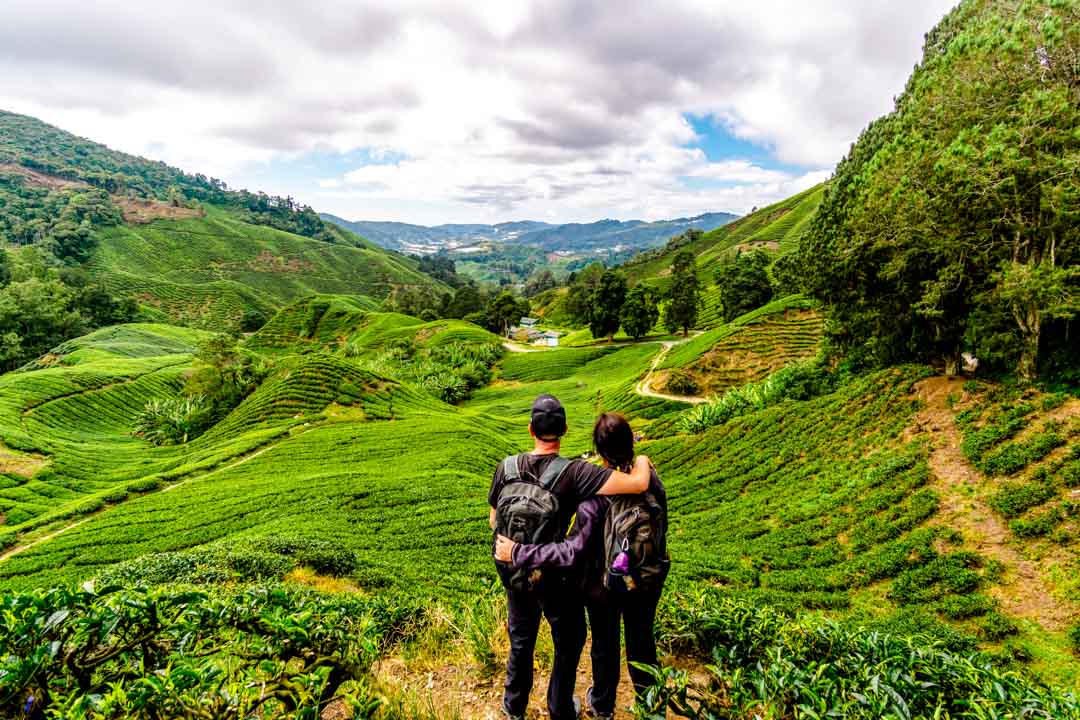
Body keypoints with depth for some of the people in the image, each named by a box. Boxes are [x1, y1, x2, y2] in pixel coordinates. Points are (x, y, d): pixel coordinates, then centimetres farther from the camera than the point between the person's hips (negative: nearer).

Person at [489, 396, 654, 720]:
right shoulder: (573, 472, -28)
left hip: (512, 570, 4)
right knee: (569, 641, 25)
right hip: (553, 574, -4)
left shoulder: (507, 467, -14)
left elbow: (494, 520, -2)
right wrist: (642, 460, -11)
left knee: (521, 639, 29)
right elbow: (638, 484, -33)